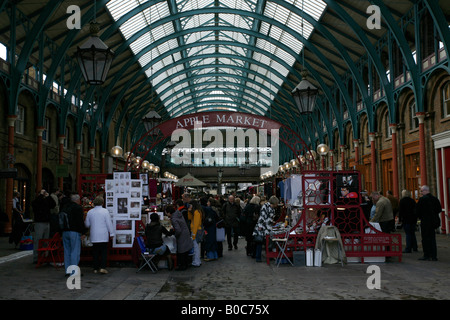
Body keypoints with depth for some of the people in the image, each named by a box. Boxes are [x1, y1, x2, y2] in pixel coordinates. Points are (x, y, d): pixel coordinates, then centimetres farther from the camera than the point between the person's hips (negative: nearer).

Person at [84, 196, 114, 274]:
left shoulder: (90, 212, 4)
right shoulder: (105, 211, -7)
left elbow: (87, 224, 11)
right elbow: (109, 223, -6)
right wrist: (111, 233, 1)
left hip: (94, 236, 3)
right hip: (103, 236, -3)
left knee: (95, 252, 10)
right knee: (104, 251, 2)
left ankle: (96, 268, 13)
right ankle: (102, 267, -7)